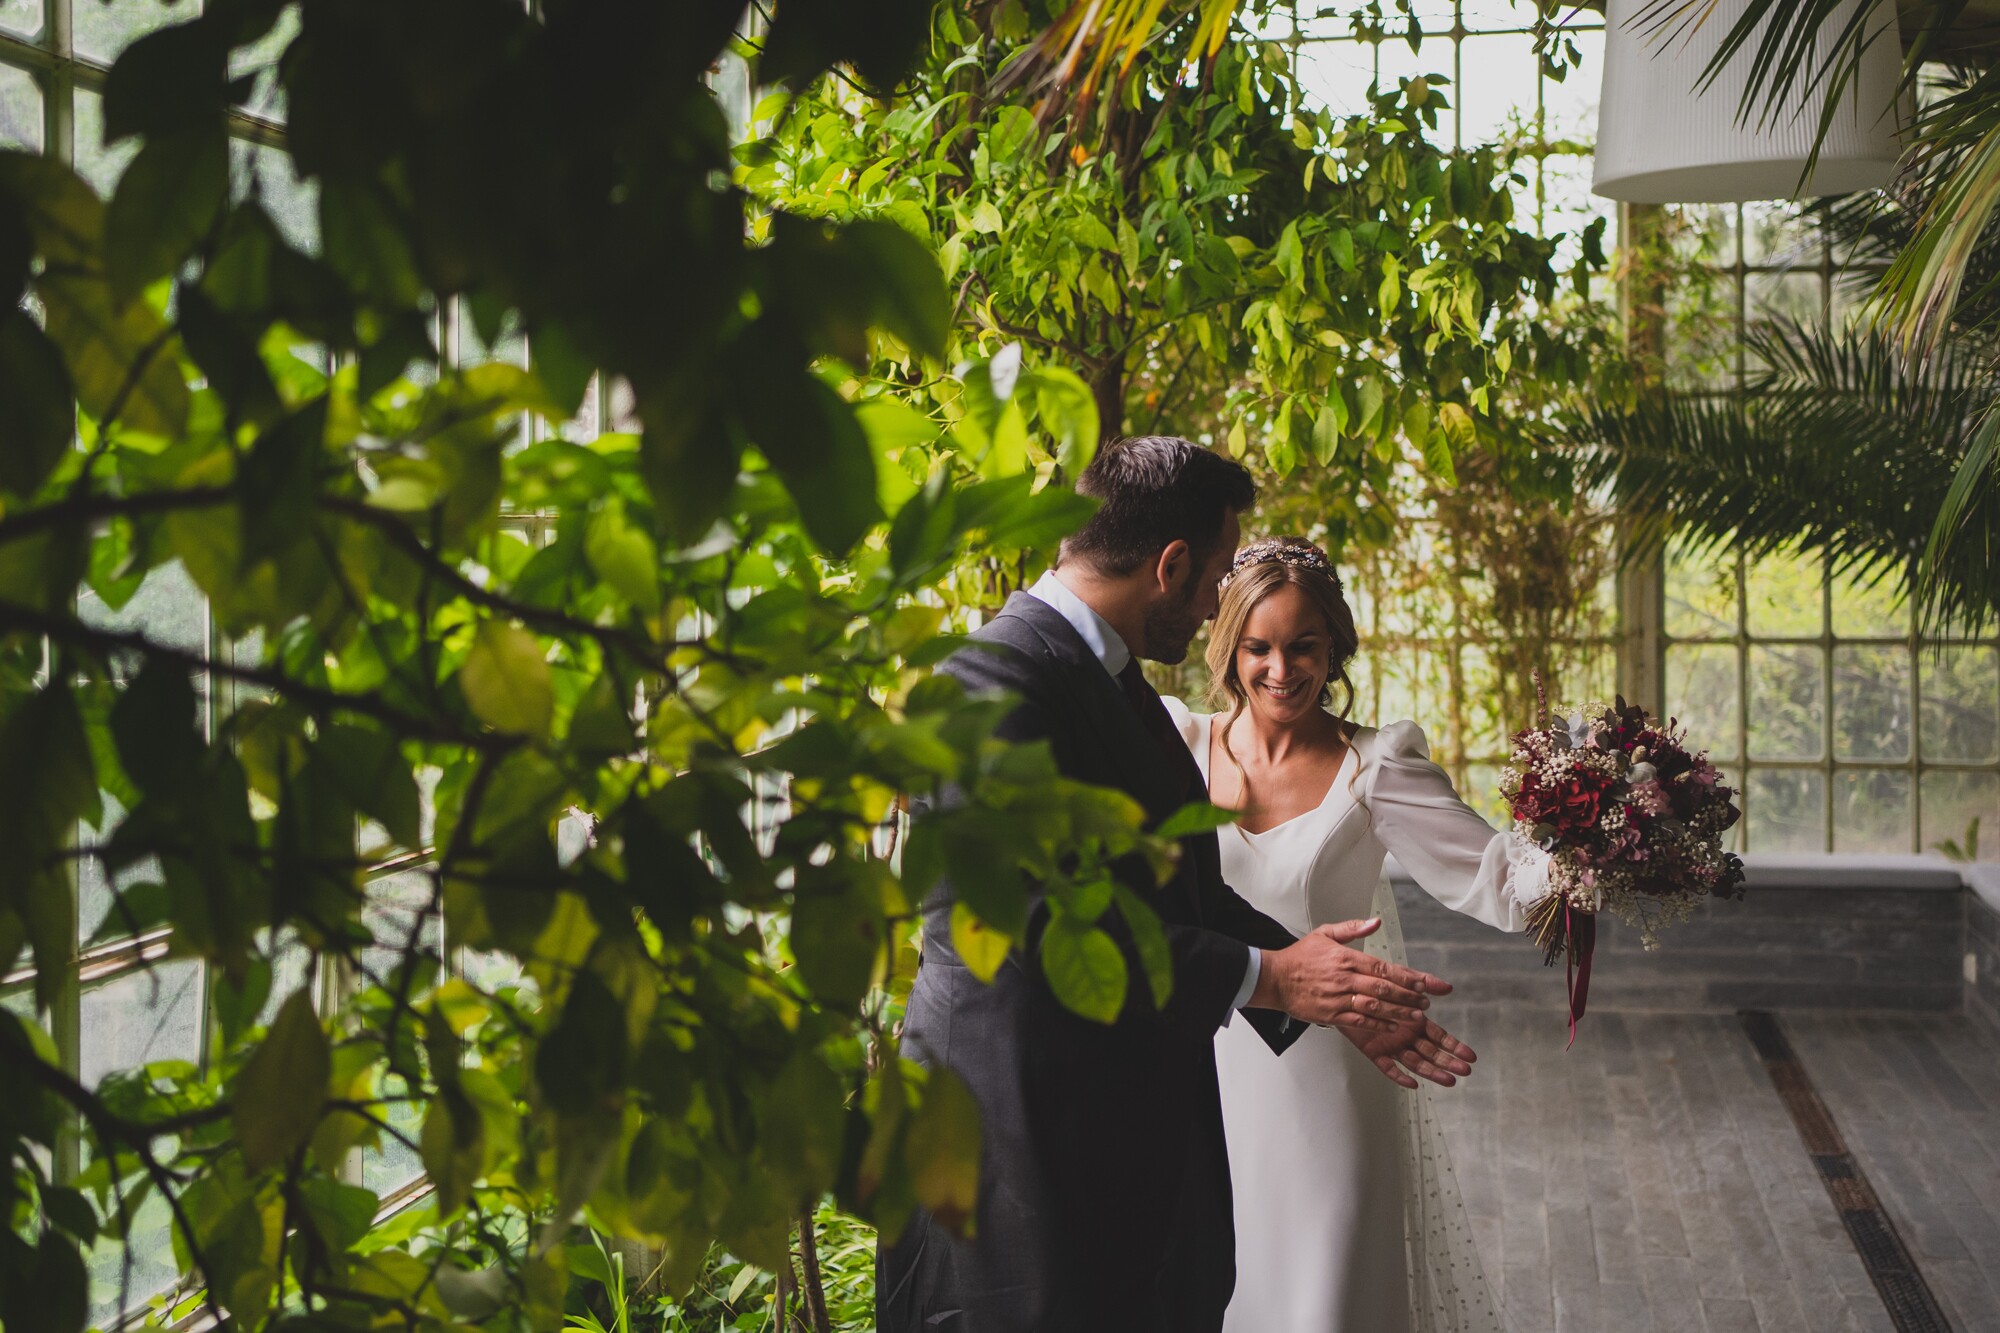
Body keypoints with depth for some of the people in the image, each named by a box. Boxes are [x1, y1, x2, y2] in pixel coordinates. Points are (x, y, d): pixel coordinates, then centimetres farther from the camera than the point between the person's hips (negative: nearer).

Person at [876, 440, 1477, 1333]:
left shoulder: (1120, 683, 15)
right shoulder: (996, 675, -17)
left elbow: (1187, 890, 17)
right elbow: (1037, 917, -23)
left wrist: (1341, 997, 7)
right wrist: (1266, 978, -18)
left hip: (1139, 1119, 9)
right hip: (1022, 1140, -9)